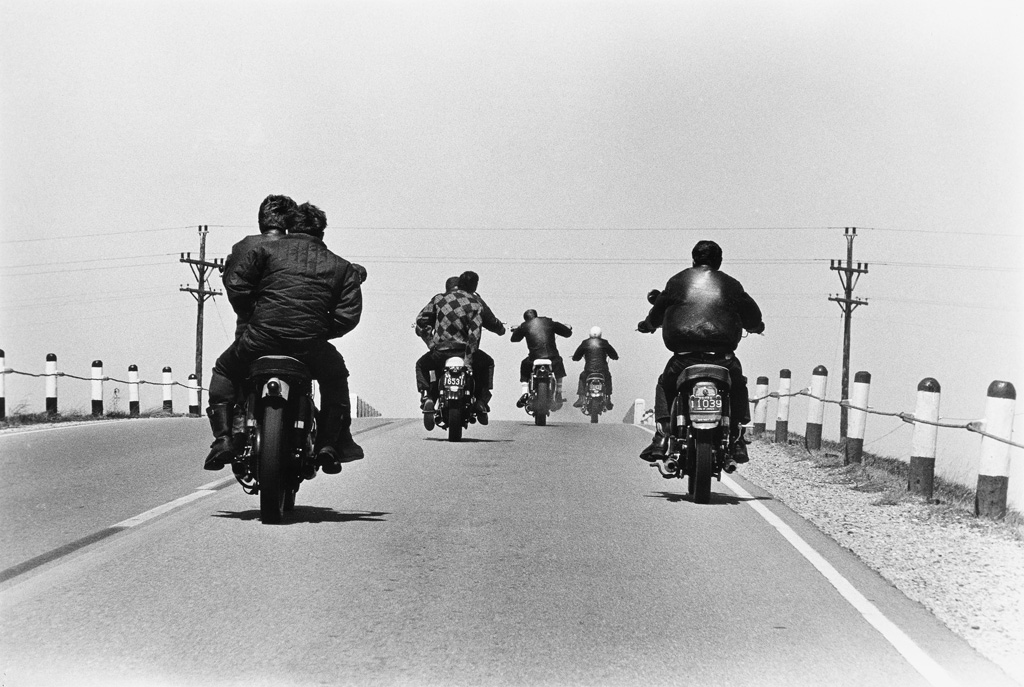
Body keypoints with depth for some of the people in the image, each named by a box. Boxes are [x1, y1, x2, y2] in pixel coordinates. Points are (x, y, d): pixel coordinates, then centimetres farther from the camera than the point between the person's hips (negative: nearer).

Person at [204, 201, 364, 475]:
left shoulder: (267, 250, 12)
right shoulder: (340, 267, 16)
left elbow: (235, 283, 3)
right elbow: (348, 316, 6)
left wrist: (249, 314, 18)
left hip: (260, 340, -1)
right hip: (311, 347, 1)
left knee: (224, 371, 28)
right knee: (335, 376, 32)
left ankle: (223, 438, 10)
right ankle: (330, 444, 19)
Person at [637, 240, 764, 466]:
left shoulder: (678, 281, 12)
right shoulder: (731, 285, 13)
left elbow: (657, 312, 20)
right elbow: (753, 316, 20)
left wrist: (647, 325, 42)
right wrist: (756, 327, 45)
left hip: (683, 356, 0)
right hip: (723, 356, 0)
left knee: (665, 385, 25)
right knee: (738, 386, 28)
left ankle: (662, 437, 6)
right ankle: (736, 441, 16)